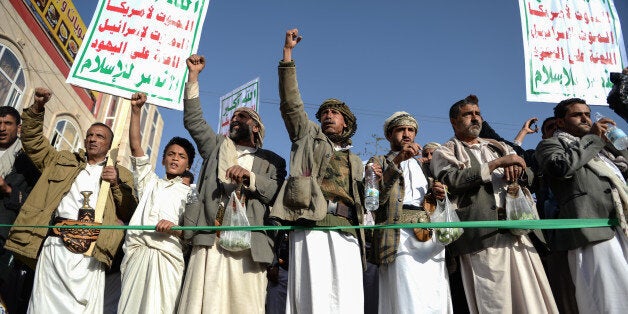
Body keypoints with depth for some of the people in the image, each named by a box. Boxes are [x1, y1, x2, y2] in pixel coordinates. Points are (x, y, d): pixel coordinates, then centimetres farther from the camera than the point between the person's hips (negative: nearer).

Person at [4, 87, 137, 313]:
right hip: (55, 245, 2)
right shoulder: (63, 161, 23)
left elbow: (130, 214, 7)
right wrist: (37, 108, 9)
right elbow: (33, 140, 22)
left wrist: (117, 183, -6)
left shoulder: (121, 174, 15)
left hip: (90, 252, -2)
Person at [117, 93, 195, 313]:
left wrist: (176, 229, -15)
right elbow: (135, 146, 16)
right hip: (137, 253, 2)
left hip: (167, 257, -2)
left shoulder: (191, 193, 18)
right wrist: (136, 110, 8)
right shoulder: (151, 182, 27)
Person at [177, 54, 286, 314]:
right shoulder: (217, 146, 27)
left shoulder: (271, 161, 17)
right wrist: (193, 75, 16)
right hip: (210, 242, 2)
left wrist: (249, 177, -13)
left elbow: (276, 193, 2)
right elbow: (193, 120, 19)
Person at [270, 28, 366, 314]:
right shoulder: (309, 135, 21)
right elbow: (290, 102, 11)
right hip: (311, 226, -3)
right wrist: (288, 52, 8)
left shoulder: (354, 161, 29)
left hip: (347, 231, 3)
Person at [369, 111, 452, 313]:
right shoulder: (379, 162, 13)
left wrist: (438, 194, 6)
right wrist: (397, 161, -13)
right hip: (401, 235, -4)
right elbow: (375, 196, -6)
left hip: (432, 237, 5)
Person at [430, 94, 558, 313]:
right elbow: (453, 180, -14)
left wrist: (516, 170, -2)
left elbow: (530, 176, 23)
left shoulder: (498, 147, 24)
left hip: (517, 229, 6)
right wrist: (498, 163, -11)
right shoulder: (445, 152, 5)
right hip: (483, 235, -5)